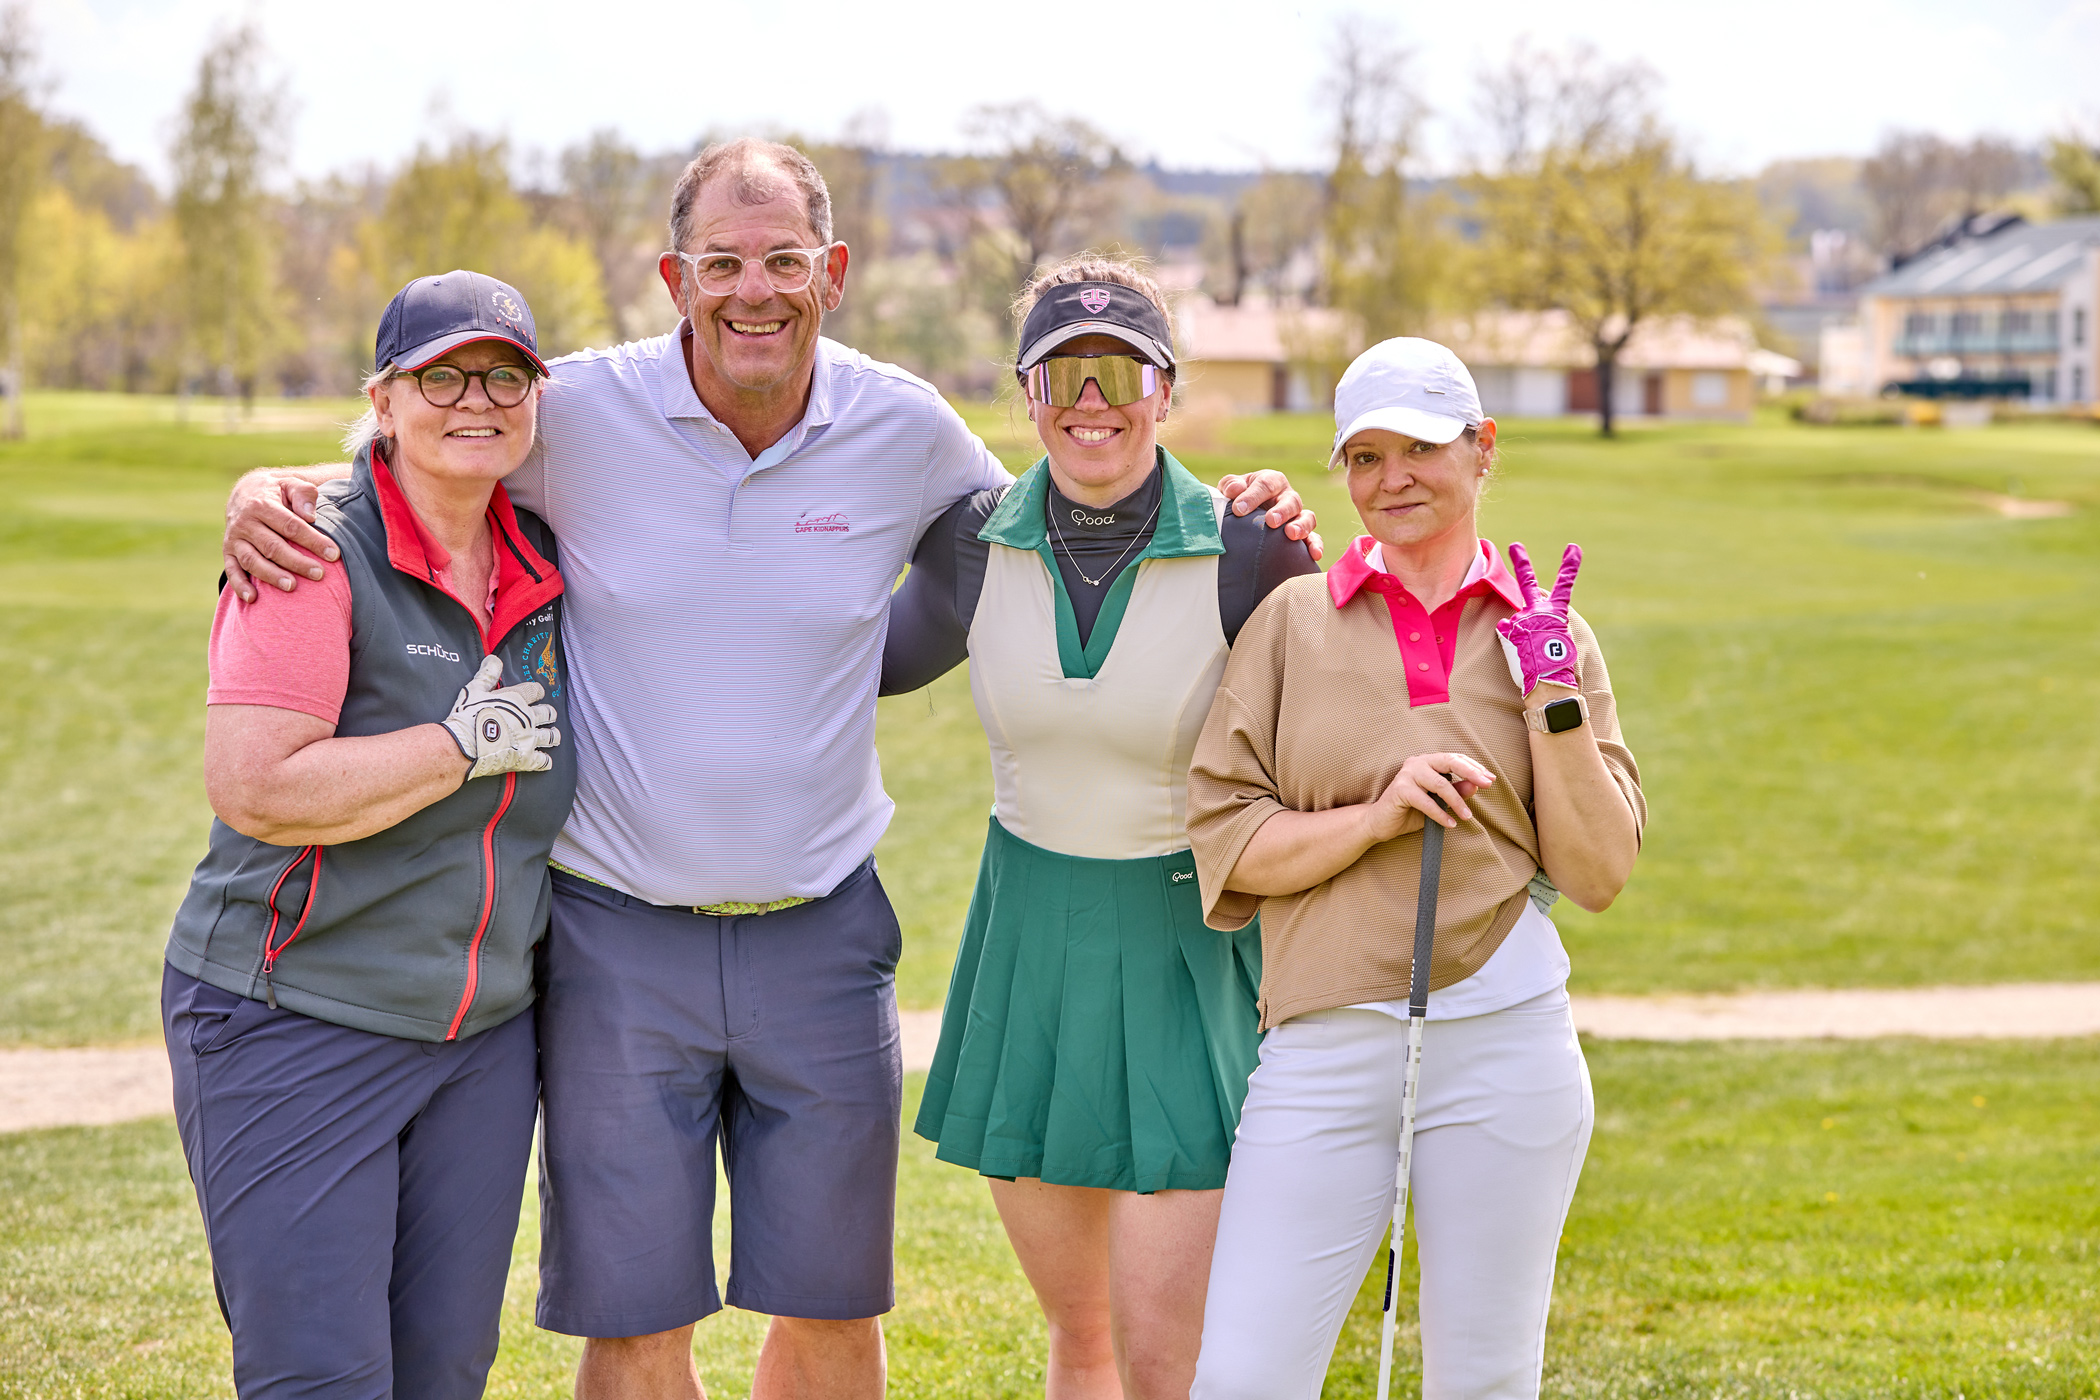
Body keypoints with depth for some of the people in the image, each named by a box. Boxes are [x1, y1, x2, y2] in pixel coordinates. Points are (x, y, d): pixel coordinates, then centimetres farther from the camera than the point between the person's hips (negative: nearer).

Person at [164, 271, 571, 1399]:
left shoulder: (541, 565, 8)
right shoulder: (321, 554, -13)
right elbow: (253, 787, -23)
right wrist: (470, 744, -18)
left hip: (486, 1032, 7)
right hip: (295, 1022, -7)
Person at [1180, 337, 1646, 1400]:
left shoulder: (1549, 634, 9)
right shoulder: (1292, 620, 5)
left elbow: (1600, 872, 4)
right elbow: (1224, 842, 0)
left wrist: (1554, 700, -5)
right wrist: (1376, 817, -13)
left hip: (1505, 1044, 1)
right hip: (1324, 1045, -1)